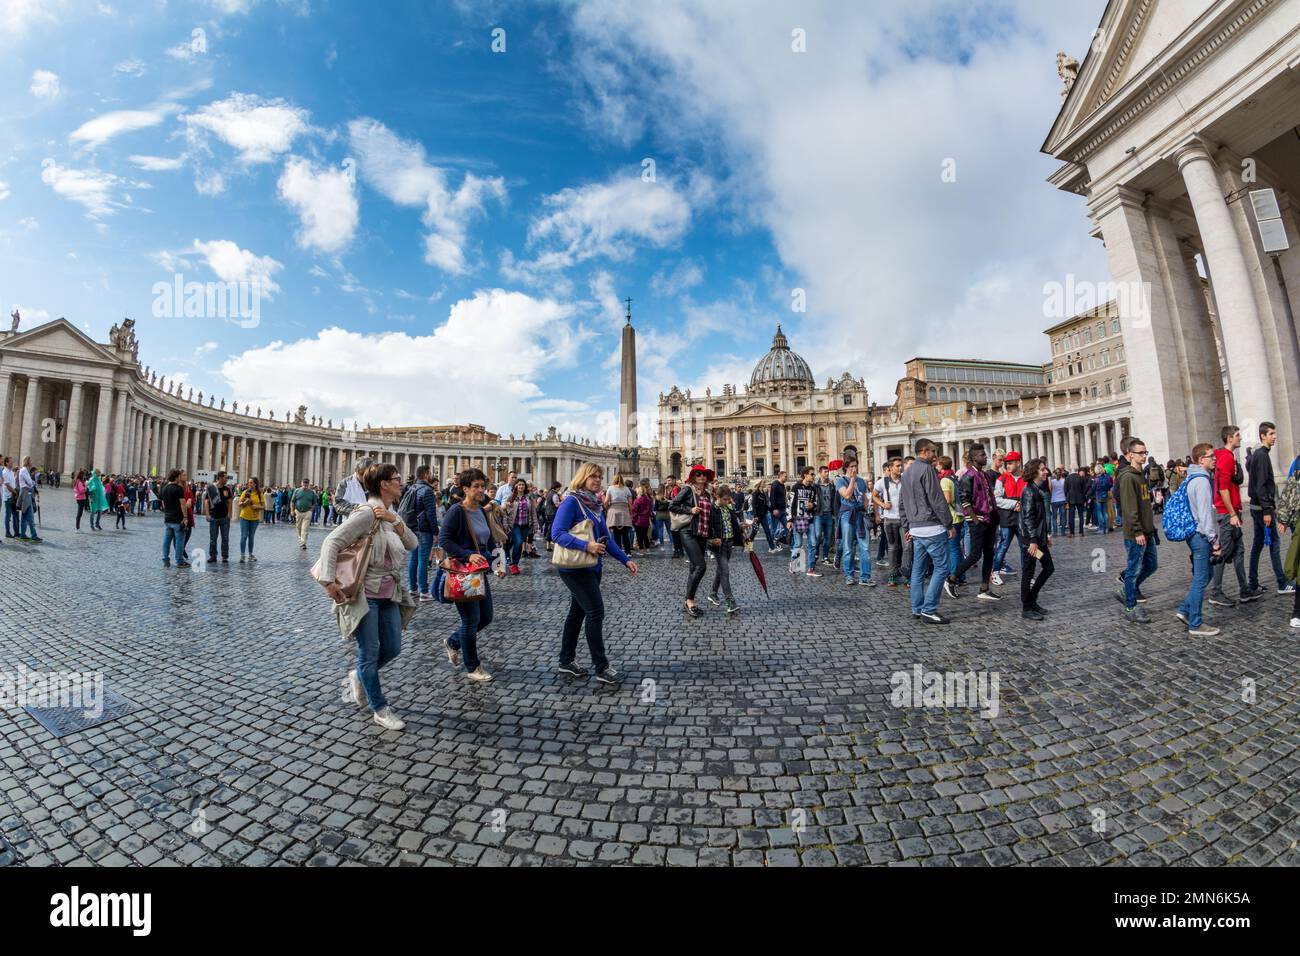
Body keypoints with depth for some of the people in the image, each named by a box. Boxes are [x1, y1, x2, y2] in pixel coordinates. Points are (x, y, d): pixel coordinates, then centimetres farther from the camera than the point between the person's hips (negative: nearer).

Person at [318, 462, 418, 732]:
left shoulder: (392, 514, 10)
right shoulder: (366, 513, -15)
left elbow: (413, 543, 3)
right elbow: (332, 542, -20)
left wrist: (395, 521, -11)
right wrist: (328, 581, -25)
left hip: (390, 594, 8)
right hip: (365, 594, -8)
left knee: (392, 649, 11)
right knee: (370, 652, 5)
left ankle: (359, 677, 40)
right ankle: (380, 709, 20)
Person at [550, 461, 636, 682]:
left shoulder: (596, 504, 9)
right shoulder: (571, 501, -14)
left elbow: (606, 537, 11)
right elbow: (557, 533, -22)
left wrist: (625, 559, 3)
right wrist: (586, 545, -30)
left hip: (592, 568, 8)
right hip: (575, 568, -8)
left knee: (577, 612, 16)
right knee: (596, 612, -6)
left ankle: (567, 661, 29)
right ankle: (601, 668, 5)